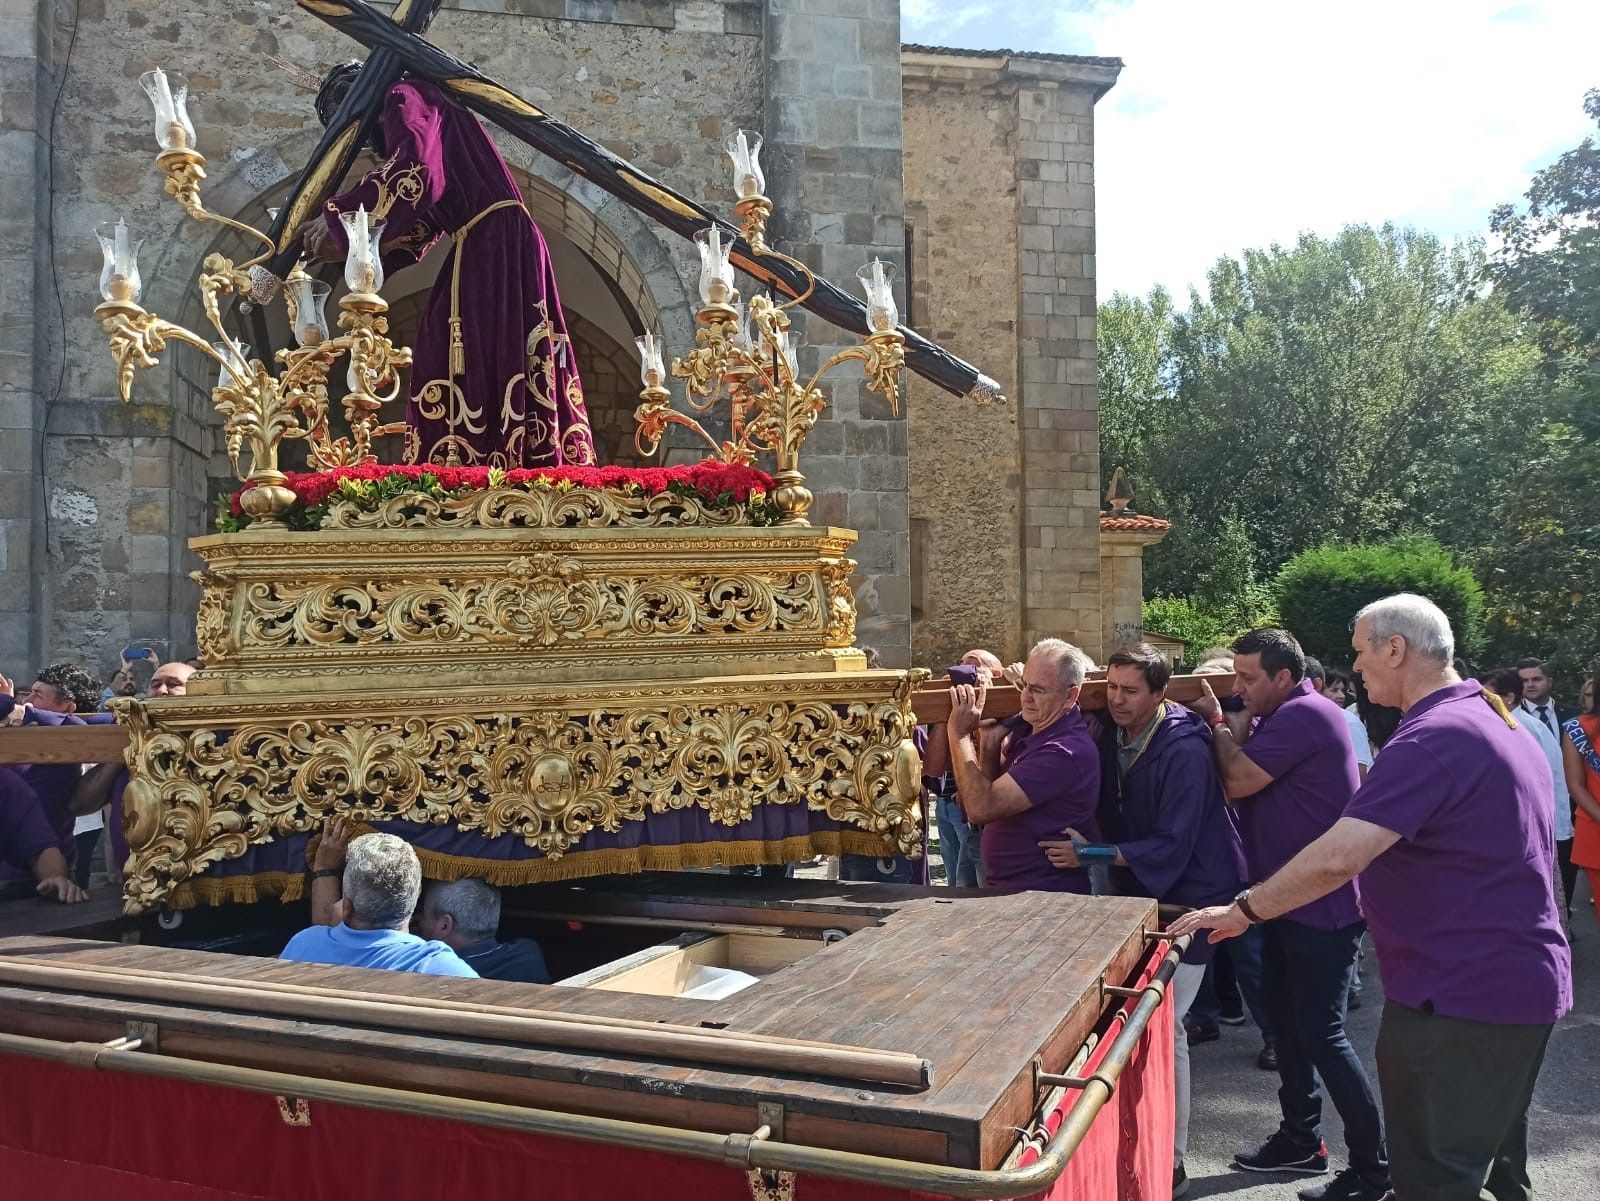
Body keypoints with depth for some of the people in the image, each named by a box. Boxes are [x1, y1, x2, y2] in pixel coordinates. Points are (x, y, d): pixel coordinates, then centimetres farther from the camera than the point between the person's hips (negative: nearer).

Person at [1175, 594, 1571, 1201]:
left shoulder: (1432, 738, -22)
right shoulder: (1496, 722, 10)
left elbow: (1336, 858, -29)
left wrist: (1242, 910, -20)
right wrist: (1387, 890, 22)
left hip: (1460, 996, -10)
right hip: (1523, 984, 10)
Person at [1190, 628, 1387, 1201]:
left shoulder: (1305, 715, -20)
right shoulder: (1279, 718, 11)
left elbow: (1238, 783, -22)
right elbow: (1234, 784, 7)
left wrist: (1221, 726, -7)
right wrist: (1229, 724, -5)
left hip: (1323, 905, -10)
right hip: (1288, 900, 10)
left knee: (1322, 1034, -3)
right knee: (1286, 1020, 18)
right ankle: (1301, 1138, 32)